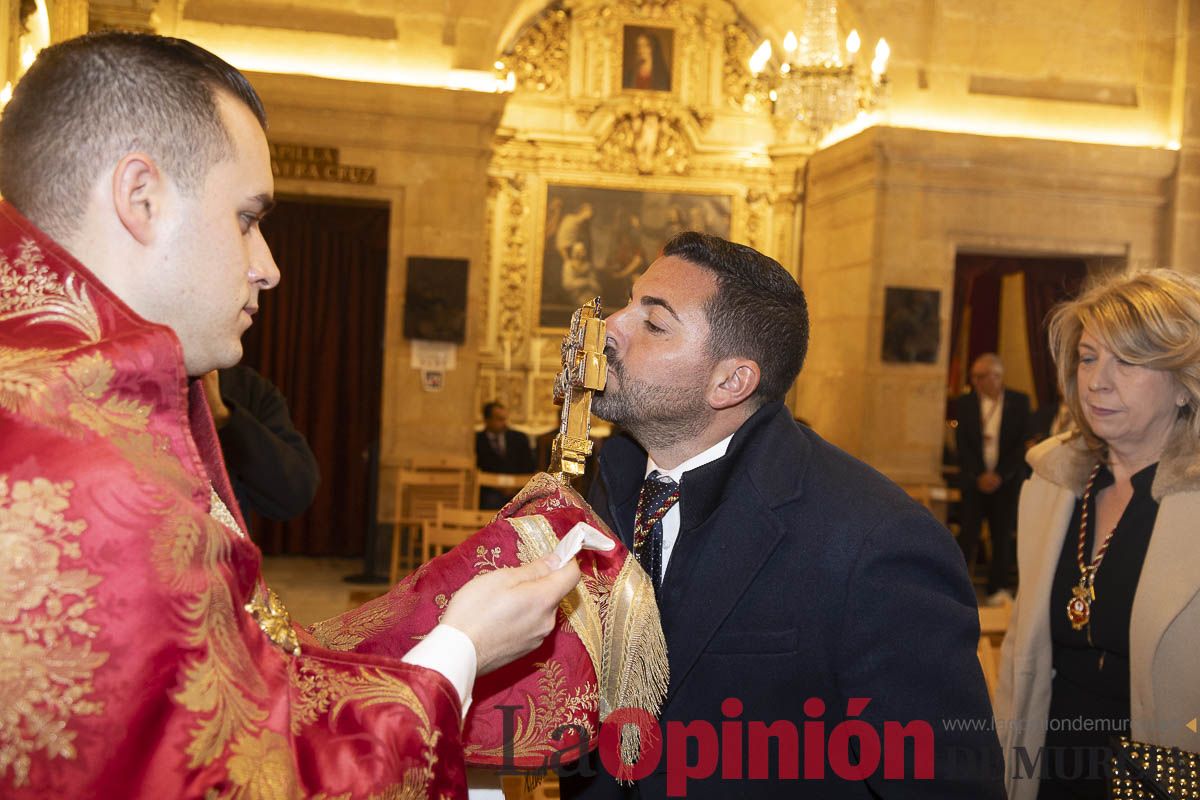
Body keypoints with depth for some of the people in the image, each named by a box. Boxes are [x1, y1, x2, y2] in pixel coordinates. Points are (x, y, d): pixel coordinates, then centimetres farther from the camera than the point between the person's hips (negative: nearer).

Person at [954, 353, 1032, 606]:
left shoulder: (1019, 402, 1)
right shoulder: (964, 404, 4)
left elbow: (1021, 444, -2)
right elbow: (962, 445, 1)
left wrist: (999, 476, -11)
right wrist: (978, 477, -10)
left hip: (1006, 480, 0)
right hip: (974, 480, 0)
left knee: (1002, 535, 3)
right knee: (968, 533, -5)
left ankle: (999, 589, 11)